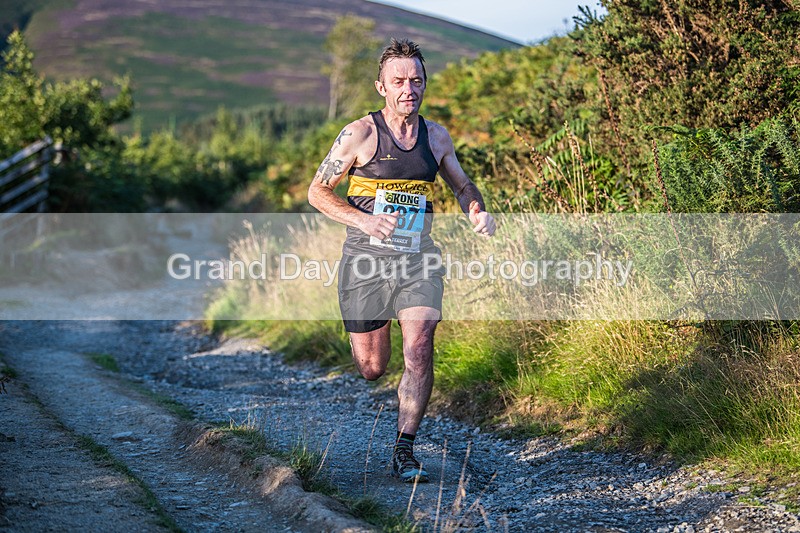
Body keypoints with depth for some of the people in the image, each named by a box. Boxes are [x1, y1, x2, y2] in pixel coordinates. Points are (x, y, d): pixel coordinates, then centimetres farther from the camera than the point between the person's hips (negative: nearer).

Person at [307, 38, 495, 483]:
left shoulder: (436, 137, 5)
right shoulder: (360, 135, -7)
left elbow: (462, 184, 21)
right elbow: (318, 192, -3)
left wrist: (477, 212, -2)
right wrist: (363, 220, -20)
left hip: (418, 259, 2)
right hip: (367, 260, -2)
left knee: (420, 351, -17)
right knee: (372, 369, 6)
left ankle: (405, 452, -7)